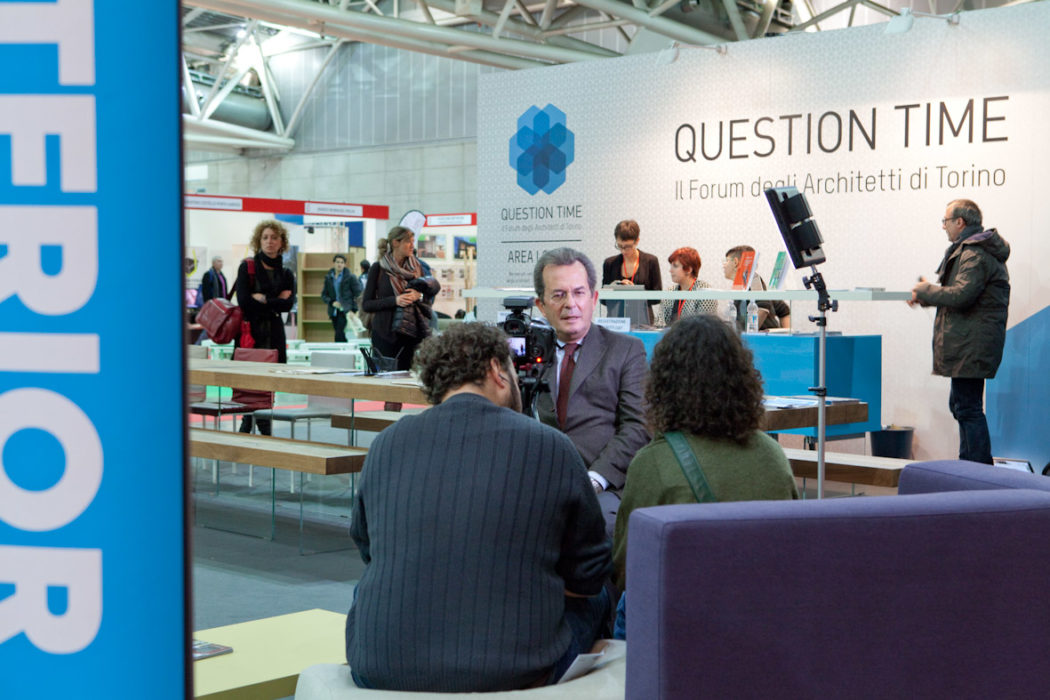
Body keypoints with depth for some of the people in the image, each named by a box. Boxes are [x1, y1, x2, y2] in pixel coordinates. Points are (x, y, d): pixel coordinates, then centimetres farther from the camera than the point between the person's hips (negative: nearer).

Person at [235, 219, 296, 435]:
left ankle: (265, 431, 9)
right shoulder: (247, 267, 2)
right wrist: (275, 303, -7)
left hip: (274, 335, 3)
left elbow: (288, 303, -3)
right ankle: (246, 427, 2)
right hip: (249, 332, -3)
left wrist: (263, 299, -10)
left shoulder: (286, 274, 13)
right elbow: (243, 301, -11)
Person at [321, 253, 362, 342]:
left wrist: (353, 310, -11)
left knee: (339, 337, -17)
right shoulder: (328, 278, 11)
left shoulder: (350, 277, -1)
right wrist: (332, 302, -7)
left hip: (346, 311, -5)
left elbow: (358, 294, -2)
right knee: (342, 337, 8)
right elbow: (324, 295, 13)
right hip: (334, 312, 5)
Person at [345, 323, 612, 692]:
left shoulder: (386, 443, 2)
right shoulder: (553, 448, -6)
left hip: (382, 672, 3)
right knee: (596, 598, 26)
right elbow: (588, 577, 4)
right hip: (514, 674, -2)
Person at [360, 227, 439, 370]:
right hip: (385, 333, -3)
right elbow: (366, 304, -3)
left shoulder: (417, 267, 11)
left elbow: (429, 300, 16)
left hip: (413, 332, 3)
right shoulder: (378, 268, -1)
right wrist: (395, 301, -15)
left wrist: (419, 296, -7)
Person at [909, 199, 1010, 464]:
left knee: (968, 408, -9)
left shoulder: (975, 255, -15)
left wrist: (925, 290, -10)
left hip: (971, 345, -11)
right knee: (960, 404, 17)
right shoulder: (975, 250, 19)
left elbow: (961, 295, -24)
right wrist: (926, 297, 17)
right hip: (969, 343, 11)